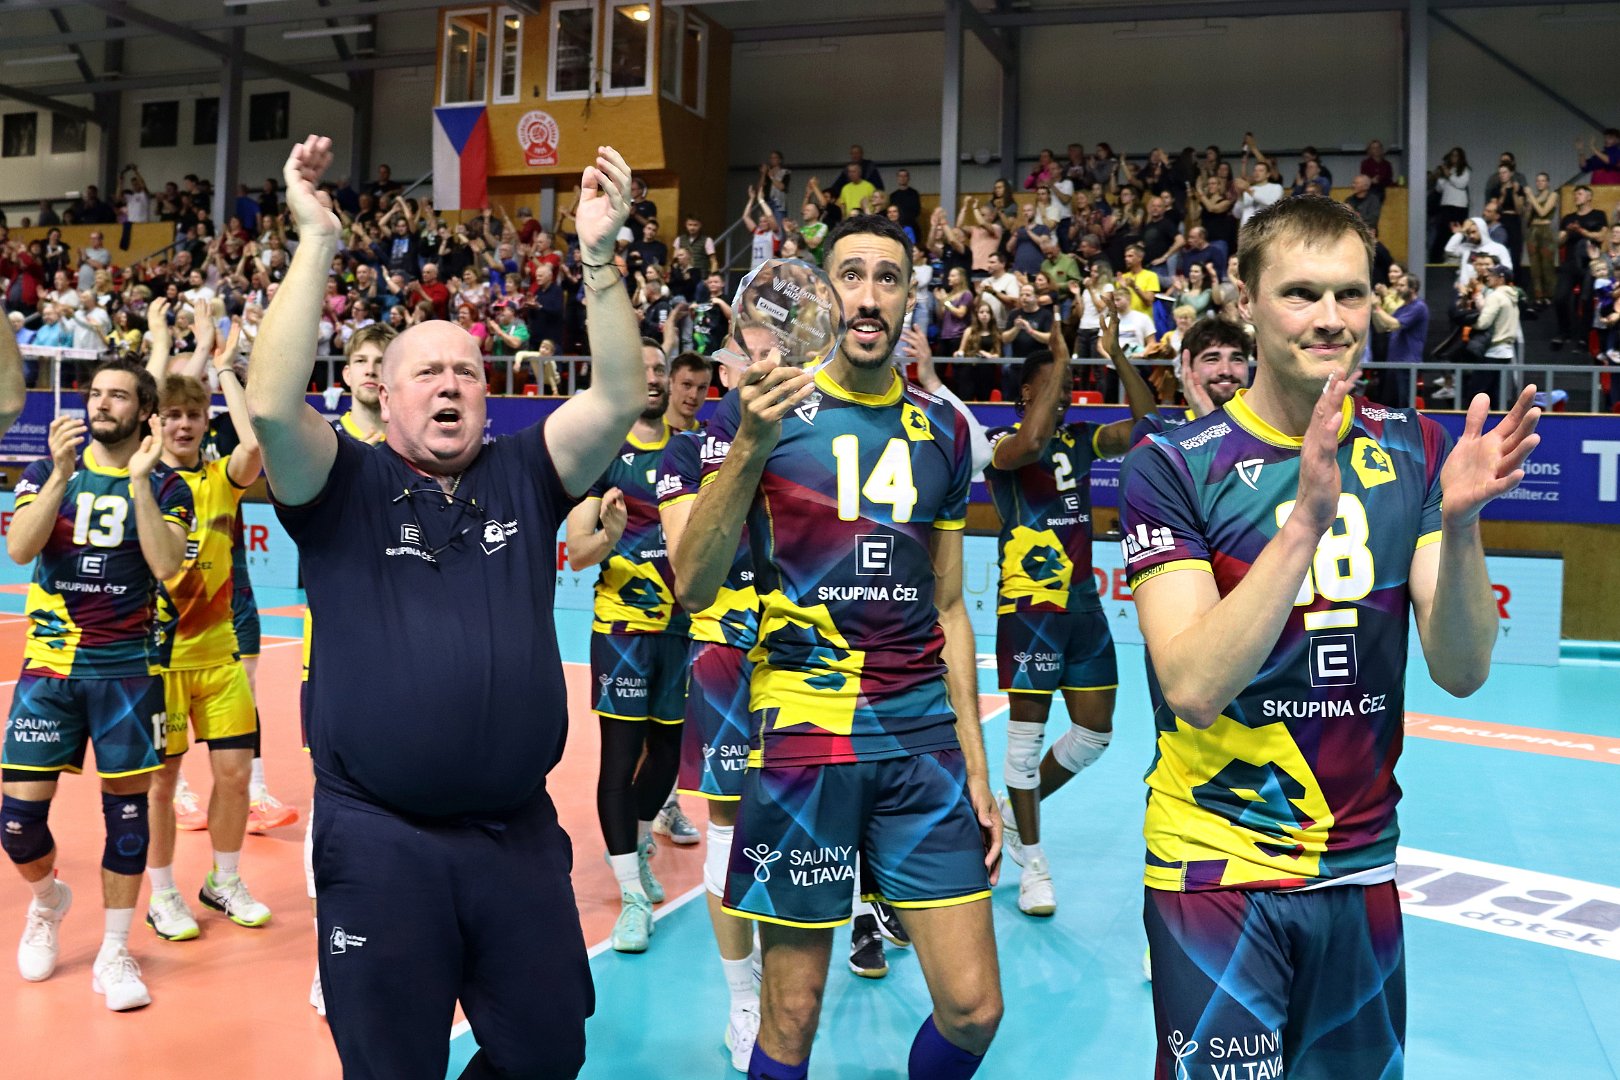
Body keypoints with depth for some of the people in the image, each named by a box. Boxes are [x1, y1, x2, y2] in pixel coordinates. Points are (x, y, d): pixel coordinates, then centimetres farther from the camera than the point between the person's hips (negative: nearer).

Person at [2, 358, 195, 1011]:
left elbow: (166, 565, -15)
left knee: (126, 808, 3)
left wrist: (139, 478, -18)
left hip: (128, 669, -1)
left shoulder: (166, 487, 1)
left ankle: (114, 953, 17)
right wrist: (61, 472, -19)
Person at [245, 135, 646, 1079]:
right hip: (378, 840, -2)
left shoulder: (524, 478, 5)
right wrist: (317, 246, -20)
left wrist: (600, 255, -15)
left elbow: (618, 401, -7)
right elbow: (272, 406, -19)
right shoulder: (346, 488, -1)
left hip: (520, 832, 3)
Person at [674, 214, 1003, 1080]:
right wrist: (750, 445, -23)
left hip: (924, 741, 4)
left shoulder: (943, 429, 10)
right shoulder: (760, 409, -2)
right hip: (801, 737, -3)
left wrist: (976, 763, 12)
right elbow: (693, 587, -10)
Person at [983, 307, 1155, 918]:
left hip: (1084, 603, 7)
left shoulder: (1080, 440, 12)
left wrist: (1114, 354, -4)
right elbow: (1031, 442, -29)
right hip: (1029, 605, -7)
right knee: (1027, 735, 1)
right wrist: (1061, 359, -21)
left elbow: (1145, 422, 3)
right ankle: (1032, 864, 14)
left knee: (1094, 733, 10)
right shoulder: (1003, 443, -6)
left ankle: (1015, 810, 32)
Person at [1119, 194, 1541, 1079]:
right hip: (1216, 869, -4)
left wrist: (1459, 524, -23)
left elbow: (1461, 672, -6)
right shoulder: (1171, 465, -12)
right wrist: (1307, 521, -31)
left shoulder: (1413, 450, 0)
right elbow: (1193, 687, -22)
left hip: (1361, 865, 5)